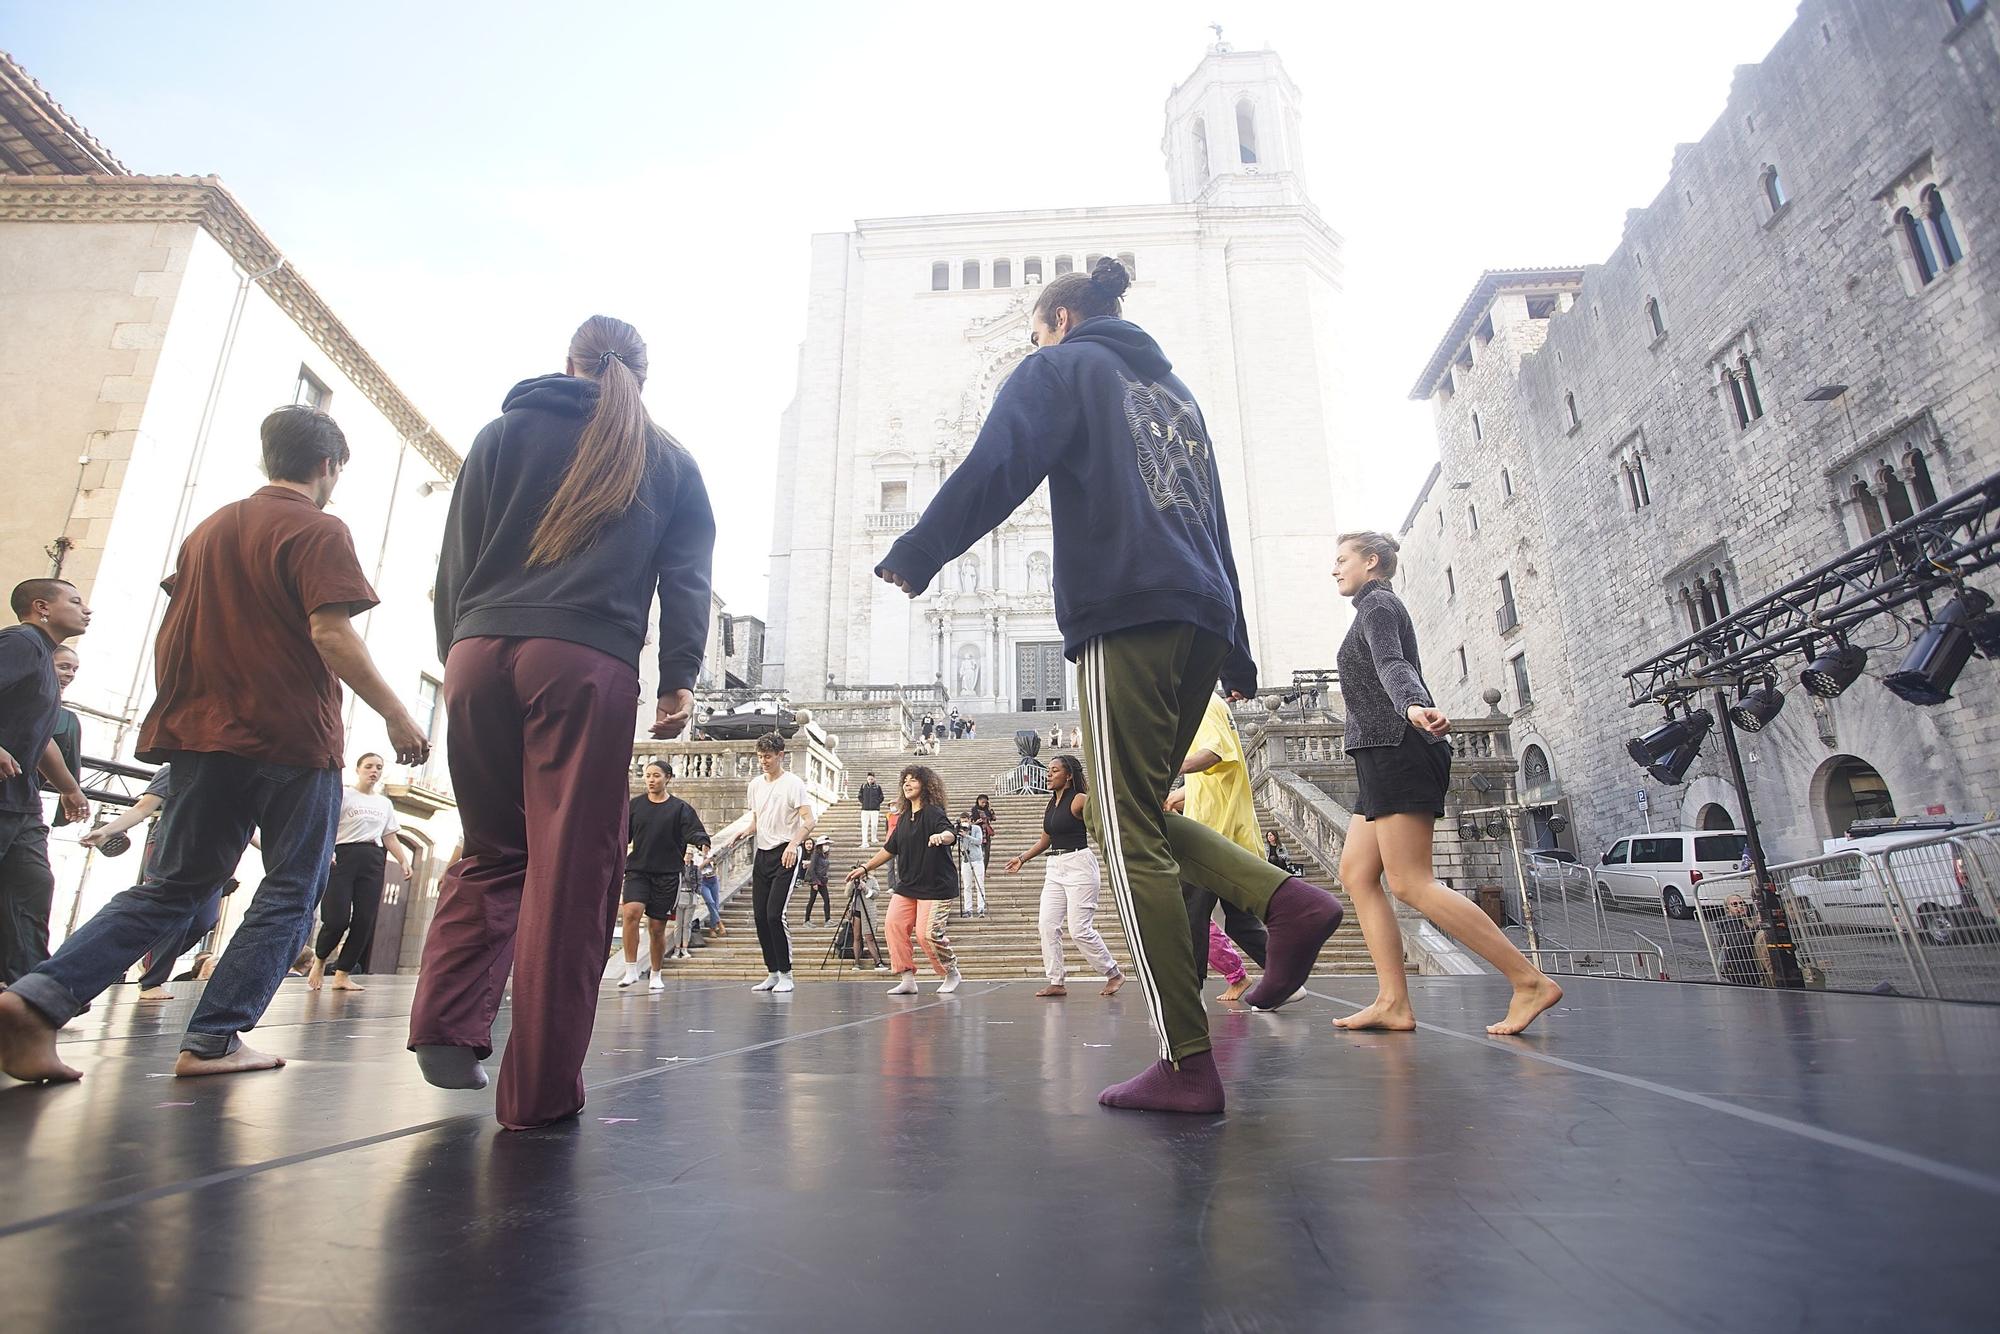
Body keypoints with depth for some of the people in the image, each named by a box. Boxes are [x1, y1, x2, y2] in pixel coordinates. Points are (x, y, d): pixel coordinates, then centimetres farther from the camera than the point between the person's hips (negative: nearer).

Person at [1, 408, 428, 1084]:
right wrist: (396, 715, -14)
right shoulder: (318, 531, -7)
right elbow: (331, 633, -17)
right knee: (291, 893, 5)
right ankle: (213, 1039, 3)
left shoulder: (208, 528, 16)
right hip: (294, 740, -7)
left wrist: (173, 713, 28)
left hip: (201, 734, 7)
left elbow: (169, 634, 19)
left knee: (173, 887, 16)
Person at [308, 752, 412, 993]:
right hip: (344, 856, -4)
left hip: (373, 862, 5)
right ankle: (319, 961, 17)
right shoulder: (343, 796, 4)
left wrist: (404, 862, 6)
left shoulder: (385, 804, 19)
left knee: (365, 920, -2)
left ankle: (343, 974, 6)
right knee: (337, 918, -11)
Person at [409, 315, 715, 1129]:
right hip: (588, 663, -2)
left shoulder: (505, 430, 20)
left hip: (482, 651, 3)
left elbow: (456, 557, 14)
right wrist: (679, 680, 3)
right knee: (571, 873, -2)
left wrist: (453, 654, 16)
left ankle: (446, 1023, 4)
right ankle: (540, 1091, 2)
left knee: (490, 850, 17)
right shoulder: (669, 462, 18)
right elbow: (687, 578, 7)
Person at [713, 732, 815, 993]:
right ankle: (772, 973, 17)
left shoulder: (793, 783, -8)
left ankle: (785, 974, 0)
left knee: (775, 914, -13)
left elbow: (808, 821, -14)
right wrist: (742, 833, 0)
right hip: (762, 854, 7)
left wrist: (793, 844, -30)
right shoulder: (756, 784, 13)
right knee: (760, 916, 5)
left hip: (785, 855, -7)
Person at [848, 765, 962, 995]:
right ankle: (907, 979, 2)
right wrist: (865, 867, 23)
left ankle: (952, 974, 12)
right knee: (893, 924, -8)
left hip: (936, 886, -7)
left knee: (927, 933, -13)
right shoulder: (904, 817, 14)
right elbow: (890, 848, 23)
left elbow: (951, 834, -27)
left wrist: (941, 836, -50)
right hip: (907, 885, 7)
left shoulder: (934, 813, -9)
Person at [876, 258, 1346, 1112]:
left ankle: (1186, 1065, -5)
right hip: (1202, 621, 8)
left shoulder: (1060, 369, 11)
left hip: (1125, 616, -7)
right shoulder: (1175, 390, 30)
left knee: (1130, 835, -6)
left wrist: (914, 555, -3)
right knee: (1143, 816, 15)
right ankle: (1284, 899, -4)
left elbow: (996, 469, -8)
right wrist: (1236, 653, 27)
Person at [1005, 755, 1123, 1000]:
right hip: (1054, 868, 8)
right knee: (1047, 925, 1)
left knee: (1080, 929, -7)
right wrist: (1022, 859, 21)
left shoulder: (1079, 800, -8)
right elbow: (1045, 840, 22)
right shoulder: (1050, 806, 13)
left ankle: (1114, 973, 12)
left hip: (1079, 864, -8)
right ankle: (1056, 982, 9)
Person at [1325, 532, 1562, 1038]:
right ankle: (1393, 1002, -2)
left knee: (1409, 883, -15)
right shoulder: (1378, 608, 27)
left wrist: (1412, 707, -41)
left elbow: (1391, 664, -22)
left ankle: (1530, 981, -12)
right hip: (1384, 757, 10)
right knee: (1357, 873, 2)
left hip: (1396, 749, -10)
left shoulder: (1378, 604, -2)